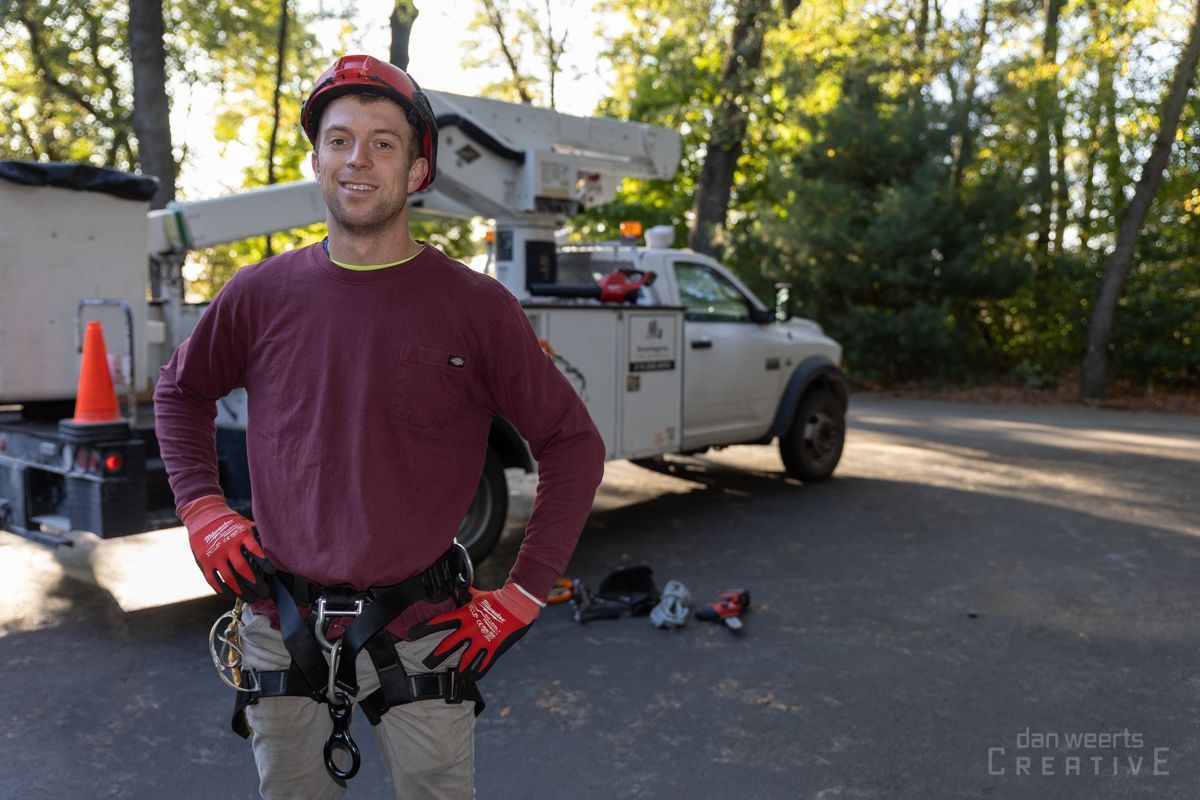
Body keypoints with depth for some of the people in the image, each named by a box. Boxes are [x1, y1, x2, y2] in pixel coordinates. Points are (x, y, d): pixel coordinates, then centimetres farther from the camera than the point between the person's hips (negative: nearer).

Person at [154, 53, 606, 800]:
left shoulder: (477, 307, -9)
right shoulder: (263, 293, -1)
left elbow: (572, 442, -4)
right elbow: (181, 391, 17)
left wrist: (525, 594, -6)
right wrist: (202, 509, 4)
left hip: (420, 628, -2)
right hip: (283, 627, 3)